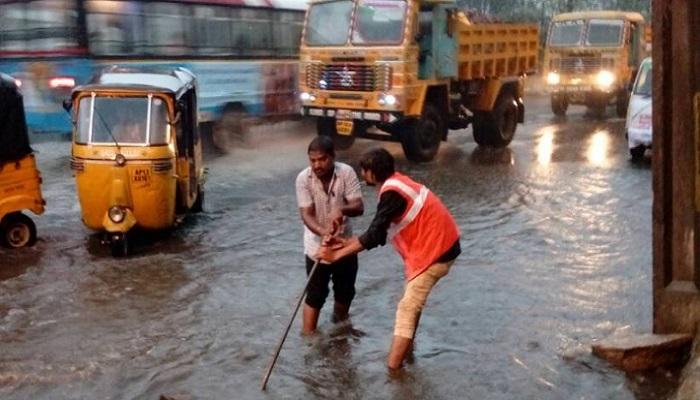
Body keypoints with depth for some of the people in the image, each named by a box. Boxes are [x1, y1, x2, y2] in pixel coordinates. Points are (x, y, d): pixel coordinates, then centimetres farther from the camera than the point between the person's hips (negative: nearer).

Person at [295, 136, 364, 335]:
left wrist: (342, 209, -42)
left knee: (345, 291, 17)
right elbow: (306, 214, -22)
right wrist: (323, 232, -41)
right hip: (317, 246, -2)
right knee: (315, 295, -2)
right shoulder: (304, 178, -18)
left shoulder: (346, 172, -16)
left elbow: (359, 206, -20)